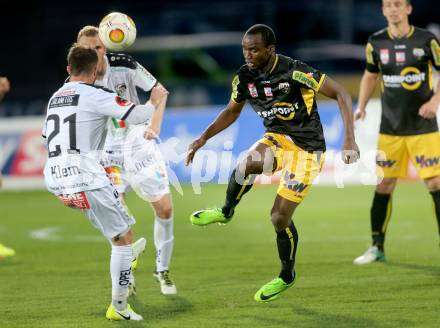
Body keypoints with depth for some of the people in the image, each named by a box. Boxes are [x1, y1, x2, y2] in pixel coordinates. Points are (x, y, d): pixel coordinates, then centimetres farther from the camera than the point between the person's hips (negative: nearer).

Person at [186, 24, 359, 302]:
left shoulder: (295, 72, -23)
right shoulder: (245, 76, -4)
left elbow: (341, 94, -17)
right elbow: (232, 111, 16)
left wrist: (350, 138, -25)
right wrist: (204, 138, 6)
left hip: (306, 148, -4)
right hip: (277, 138, 4)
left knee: (280, 217, -8)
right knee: (248, 164, -32)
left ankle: (287, 276, 19)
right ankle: (226, 212, -3)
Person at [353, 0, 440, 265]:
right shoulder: (376, 42, 2)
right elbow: (370, 75, 17)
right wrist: (362, 106, 4)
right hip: (390, 128, 3)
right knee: (384, 185, 5)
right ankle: (377, 247, 18)